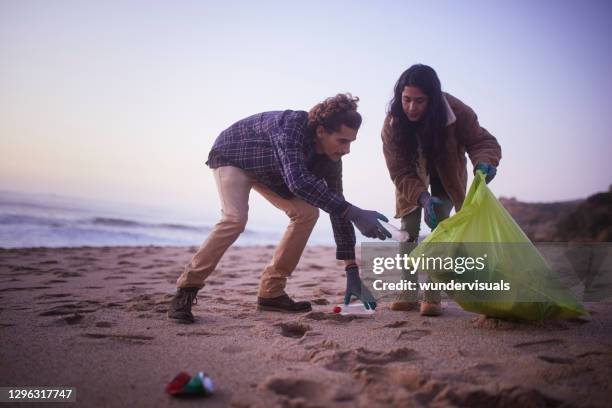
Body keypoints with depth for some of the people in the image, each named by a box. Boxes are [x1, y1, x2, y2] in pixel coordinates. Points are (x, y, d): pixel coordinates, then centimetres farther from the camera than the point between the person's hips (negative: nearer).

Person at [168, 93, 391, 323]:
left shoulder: (330, 158, -18)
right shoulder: (293, 124, -39)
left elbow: (338, 211, -14)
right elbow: (298, 182, -54)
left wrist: (352, 272, -17)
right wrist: (354, 213, -56)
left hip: (269, 171, 7)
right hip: (232, 155, -6)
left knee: (307, 213, -9)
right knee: (235, 218, -30)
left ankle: (271, 292, -2)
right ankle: (186, 291, -17)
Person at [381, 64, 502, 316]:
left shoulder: (456, 111, -32)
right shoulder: (393, 123, -30)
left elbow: (483, 141, -26)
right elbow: (400, 172, -29)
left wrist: (484, 162, -51)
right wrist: (423, 198, -46)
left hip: (446, 177, -1)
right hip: (412, 182, 1)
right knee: (408, 228, -8)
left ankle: (432, 297, -11)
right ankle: (408, 294, 2)